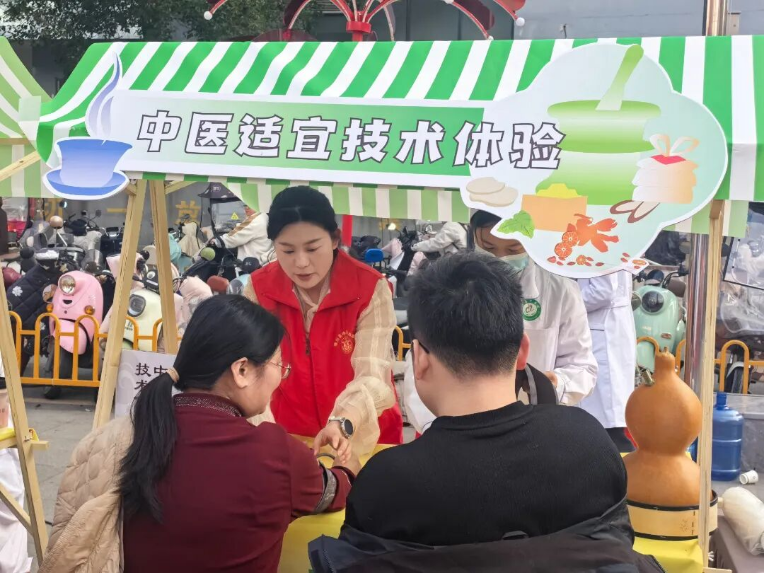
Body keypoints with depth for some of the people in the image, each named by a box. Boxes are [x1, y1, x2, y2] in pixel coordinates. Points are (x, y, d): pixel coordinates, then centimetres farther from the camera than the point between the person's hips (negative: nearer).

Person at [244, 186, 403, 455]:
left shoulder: (370, 288, -11)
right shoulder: (259, 289, -4)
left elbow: (372, 374, -19)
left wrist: (343, 424, -37)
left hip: (364, 438, -2)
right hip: (289, 438, 2)